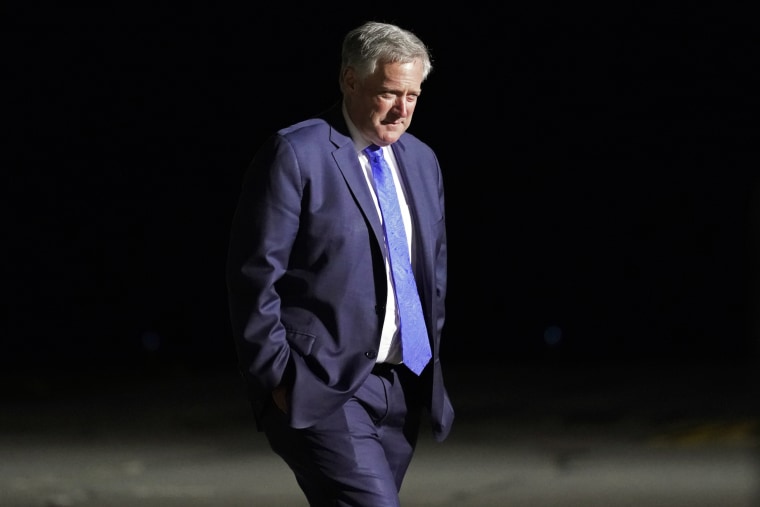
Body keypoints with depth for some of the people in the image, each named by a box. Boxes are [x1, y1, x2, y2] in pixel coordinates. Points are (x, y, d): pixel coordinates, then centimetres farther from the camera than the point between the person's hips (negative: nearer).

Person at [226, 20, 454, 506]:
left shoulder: (421, 160, 14)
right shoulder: (295, 154, -8)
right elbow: (255, 274, -9)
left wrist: (430, 368, 18)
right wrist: (277, 378, -11)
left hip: (400, 390, 7)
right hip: (322, 388, -7)